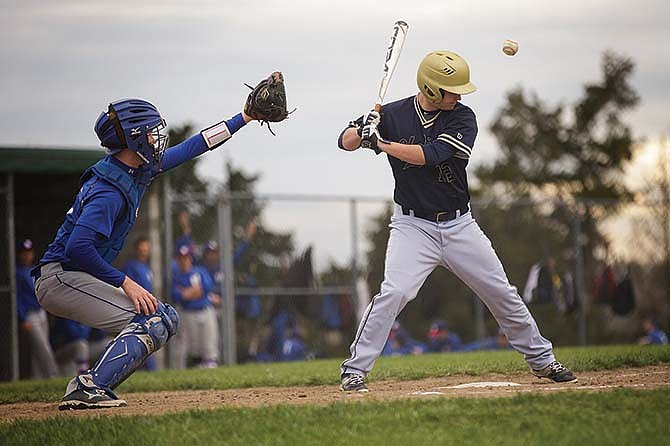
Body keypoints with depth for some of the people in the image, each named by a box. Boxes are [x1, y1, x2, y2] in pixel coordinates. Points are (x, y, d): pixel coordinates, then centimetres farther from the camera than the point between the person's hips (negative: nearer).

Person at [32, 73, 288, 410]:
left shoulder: (139, 170, 8)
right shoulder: (110, 190, -21)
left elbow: (189, 148, 17)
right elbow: (78, 248, -30)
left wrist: (244, 118, 19)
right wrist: (126, 283, -26)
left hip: (76, 278, 10)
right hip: (60, 278, -10)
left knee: (167, 319, 12)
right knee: (153, 321, -18)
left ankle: (87, 388, 4)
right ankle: (88, 389, -24)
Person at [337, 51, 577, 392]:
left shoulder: (462, 118, -7)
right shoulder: (394, 115, -6)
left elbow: (431, 154, -22)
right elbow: (346, 142, -5)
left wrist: (381, 143, -26)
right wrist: (364, 130, -27)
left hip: (459, 225, 2)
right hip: (413, 225, -2)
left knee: (502, 293, 8)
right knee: (394, 293, -22)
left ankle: (542, 360, 24)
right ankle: (354, 370, -14)